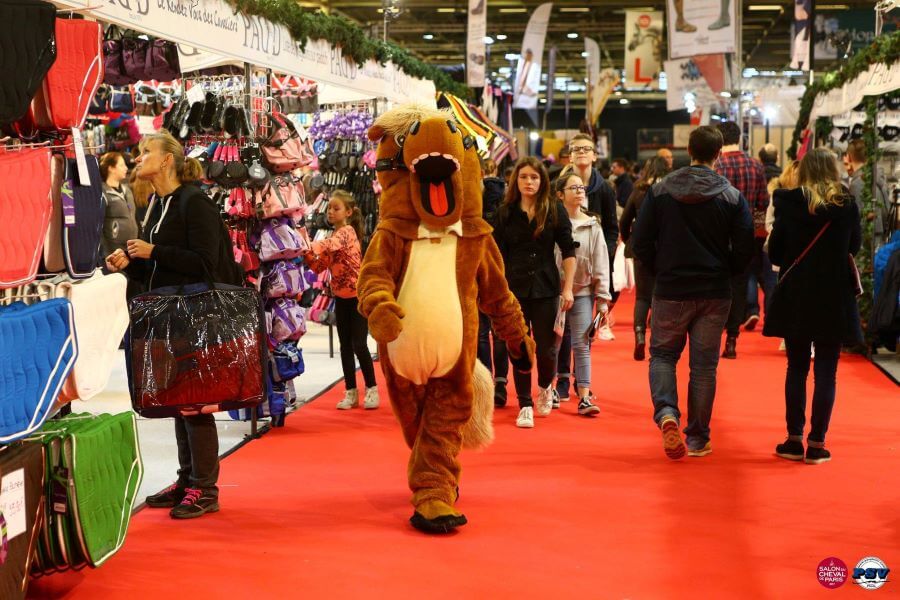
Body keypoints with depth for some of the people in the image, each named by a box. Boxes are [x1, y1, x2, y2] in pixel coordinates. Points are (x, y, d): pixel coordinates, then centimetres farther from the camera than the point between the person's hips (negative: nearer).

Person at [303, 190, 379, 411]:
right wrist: (306, 253, -13)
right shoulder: (335, 236, 11)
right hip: (341, 296, 8)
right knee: (345, 346, 7)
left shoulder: (347, 231, -13)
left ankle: (371, 389, 8)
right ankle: (351, 392, 13)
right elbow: (320, 266, 3)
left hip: (358, 295, -8)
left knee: (359, 345, -5)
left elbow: (328, 246, -34)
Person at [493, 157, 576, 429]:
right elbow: (498, 255, 5)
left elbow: (568, 251, 1)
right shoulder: (506, 212, 2)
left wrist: (567, 288, -4)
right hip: (515, 289, 1)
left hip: (546, 289, -1)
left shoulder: (554, 210, -1)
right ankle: (525, 405, 14)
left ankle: (545, 387, 32)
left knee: (546, 348, 1)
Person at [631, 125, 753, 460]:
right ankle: (697, 439, 14)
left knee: (662, 355, 14)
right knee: (704, 365, 9)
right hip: (715, 294, 0)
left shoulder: (660, 190, -4)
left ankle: (666, 412, -12)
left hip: (670, 291, 0)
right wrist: (724, 273, 13)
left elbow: (640, 243, -4)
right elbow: (744, 251, -5)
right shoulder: (732, 197, -5)